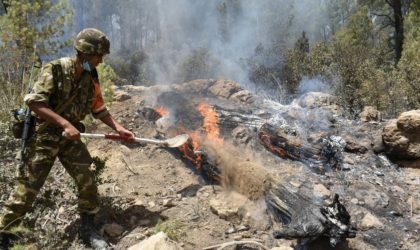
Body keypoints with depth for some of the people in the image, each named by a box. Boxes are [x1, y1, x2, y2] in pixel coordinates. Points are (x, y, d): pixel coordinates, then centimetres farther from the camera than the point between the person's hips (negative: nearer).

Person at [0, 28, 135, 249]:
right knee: (28, 187, -2)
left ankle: (87, 228, 17)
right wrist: (65, 124, -28)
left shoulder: (91, 79, 3)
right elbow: (34, 102, -22)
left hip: (71, 137, 5)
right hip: (45, 135, -5)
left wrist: (119, 128, 2)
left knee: (87, 181, -1)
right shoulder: (54, 70, -16)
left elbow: (99, 110, 13)